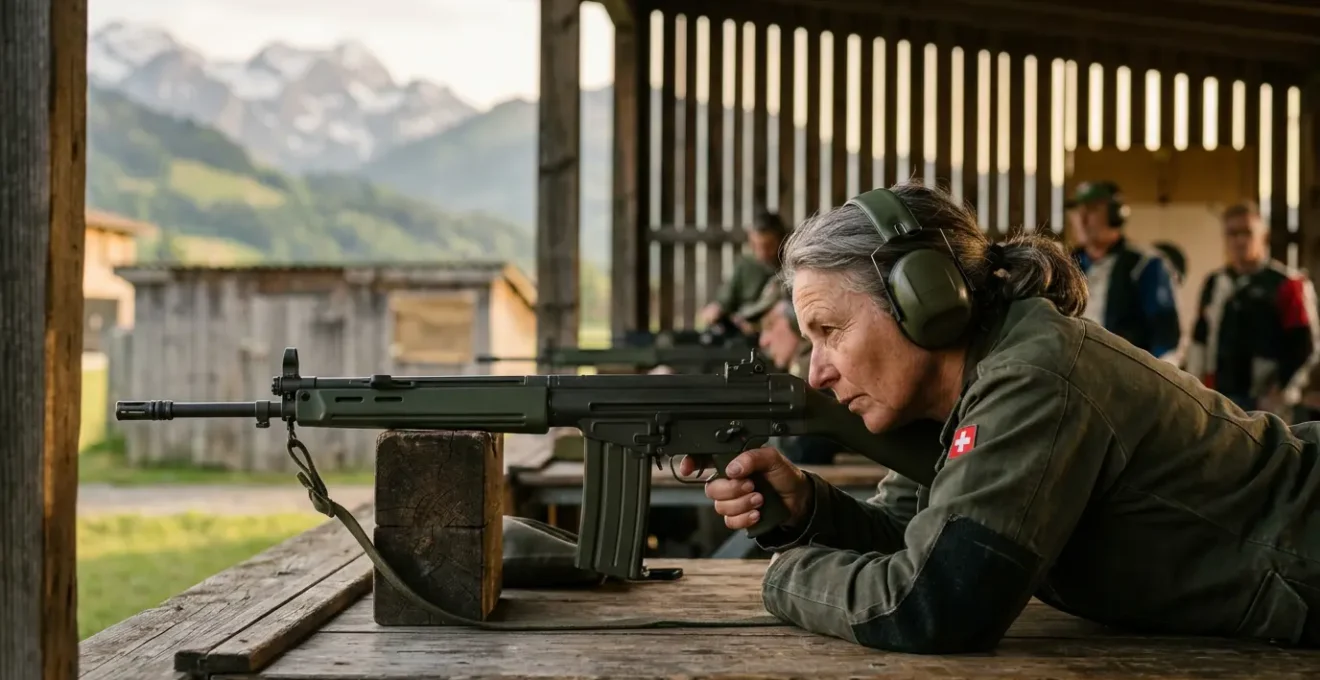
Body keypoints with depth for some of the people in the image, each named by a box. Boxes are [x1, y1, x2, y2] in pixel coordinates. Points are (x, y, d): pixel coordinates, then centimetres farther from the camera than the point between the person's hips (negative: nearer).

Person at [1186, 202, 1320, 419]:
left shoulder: (1287, 285, -7)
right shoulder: (1213, 284, 13)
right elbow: (1199, 340, 19)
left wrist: (1283, 395, -10)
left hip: (1264, 401, -6)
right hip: (1219, 399, 6)